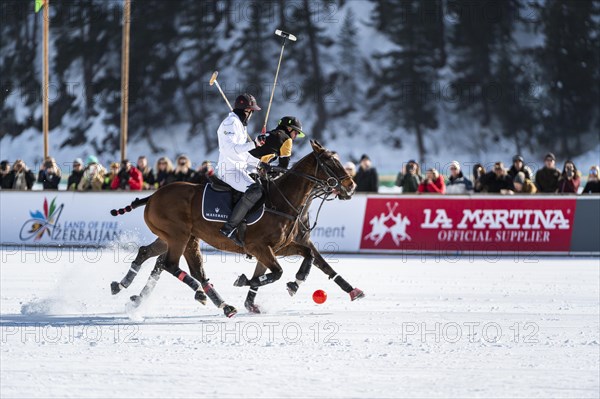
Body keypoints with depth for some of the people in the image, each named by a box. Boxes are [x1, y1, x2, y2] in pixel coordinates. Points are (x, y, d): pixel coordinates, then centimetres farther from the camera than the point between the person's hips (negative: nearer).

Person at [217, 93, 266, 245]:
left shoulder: (239, 124, 23)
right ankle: (229, 228, -32)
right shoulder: (231, 123, -11)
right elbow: (229, 149, -26)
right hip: (230, 170, -11)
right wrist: (253, 144, -30)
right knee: (255, 190, -30)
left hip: (239, 169, 11)